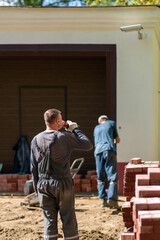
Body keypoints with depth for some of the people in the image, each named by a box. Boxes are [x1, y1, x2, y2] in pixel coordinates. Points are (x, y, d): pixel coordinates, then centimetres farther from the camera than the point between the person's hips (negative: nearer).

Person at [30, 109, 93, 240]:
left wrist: (37, 188, 15)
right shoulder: (64, 137, -11)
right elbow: (88, 145, -5)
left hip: (44, 185, 4)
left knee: (49, 220, 8)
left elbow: (34, 167, 6)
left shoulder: (36, 140, 2)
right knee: (68, 220, 5)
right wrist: (75, 129, 5)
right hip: (63, 184, -4)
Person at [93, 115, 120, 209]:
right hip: (109, 150, -4)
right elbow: (117, 140, 16)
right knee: (113, 176, -7)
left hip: (98, 152, 4)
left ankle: (103, 199, 1)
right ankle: (112, 199, -20)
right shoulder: (111, 123, 18)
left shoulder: (96, 128, 27)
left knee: (101, 177, 9)